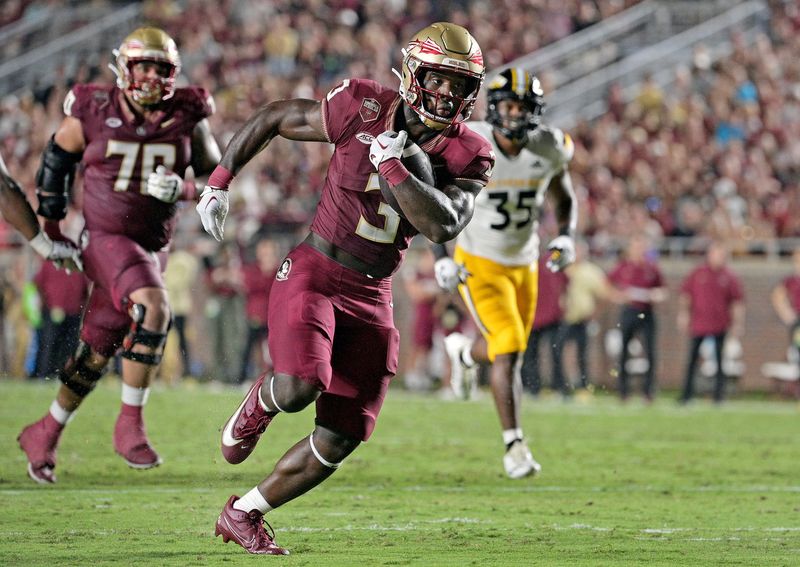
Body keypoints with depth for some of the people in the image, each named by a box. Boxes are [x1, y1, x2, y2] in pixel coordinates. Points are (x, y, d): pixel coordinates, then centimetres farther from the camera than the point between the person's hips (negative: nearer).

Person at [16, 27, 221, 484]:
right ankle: (130, 423, -21)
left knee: (97, 354, 12)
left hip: (153, 249, 4)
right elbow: (59, 157, 10)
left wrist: (180, 189, -17)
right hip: (107, 238, -4)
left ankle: (46, 434, 32)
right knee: (153, 310, -30)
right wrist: (50, 223, 13)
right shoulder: (94, 113, -7)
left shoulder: (188, 119, -2)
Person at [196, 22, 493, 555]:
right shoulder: (365, 108, -12)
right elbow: (274, 117, 2)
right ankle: (261, 403, 10)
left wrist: (391, 164, -27)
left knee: (339, 439, 2)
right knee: (300, 387, -29)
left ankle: (243, 516, 22)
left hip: (371, 298, 4)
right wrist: (220, 181, 0)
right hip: (313, 274, -4)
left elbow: (442, 225, -23)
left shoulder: (467, 156, -5)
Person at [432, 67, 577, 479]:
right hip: (478, 263, -5)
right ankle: (514, 445, -8)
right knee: (508, 350, -17)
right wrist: (441, 257, -16)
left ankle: (462, 352, 54)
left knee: (510, 348, 18)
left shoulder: (548, 149, -11)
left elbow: (565, 199, 8)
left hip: (523, 263, 5)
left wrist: (565, 236, -10)